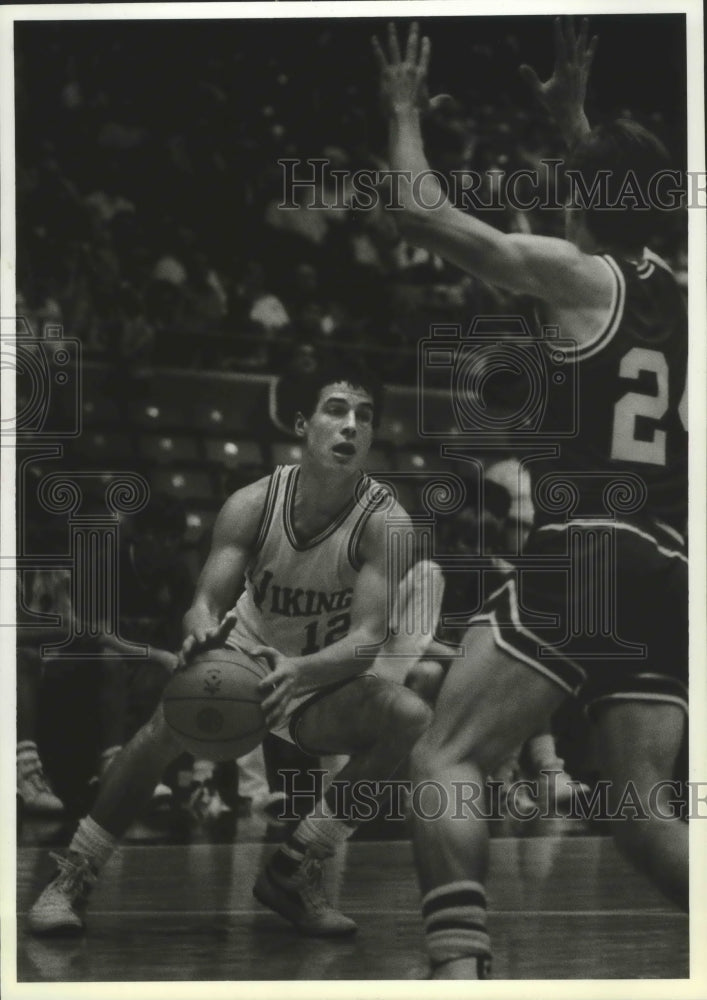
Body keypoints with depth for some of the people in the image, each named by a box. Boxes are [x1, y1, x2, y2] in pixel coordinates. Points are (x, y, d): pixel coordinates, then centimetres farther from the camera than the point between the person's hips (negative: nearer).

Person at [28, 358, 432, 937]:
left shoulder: (385, 523, -20)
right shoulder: (254, 505, -16)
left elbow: (368, 639, -29)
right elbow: (207, 601, -21)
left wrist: (299, 671, -50)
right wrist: (203, 633, -47)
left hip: (325, 684, 0)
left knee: (414, 720, -28)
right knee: (166, 729, -30)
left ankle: (295, 869, -13)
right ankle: (72, 878, -10)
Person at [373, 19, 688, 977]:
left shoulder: (577, 274, 1)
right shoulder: (676, 292, 20)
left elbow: (426, 215, 2)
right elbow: (621, 203, 43)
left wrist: (405, 114, 16)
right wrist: (576, 119, 47)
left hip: (587, 551, -7)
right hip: (668, 568, 7)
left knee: (444, 761, -7)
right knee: (643, 808, 8)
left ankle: (459, 968, -24)